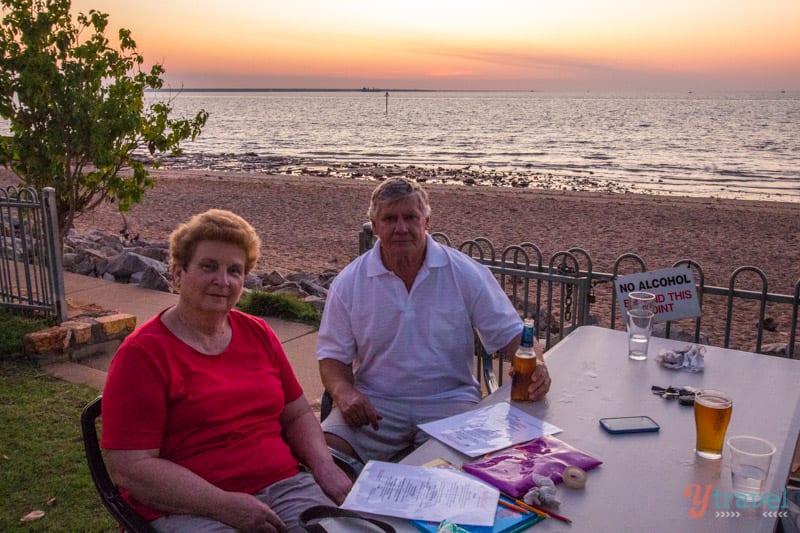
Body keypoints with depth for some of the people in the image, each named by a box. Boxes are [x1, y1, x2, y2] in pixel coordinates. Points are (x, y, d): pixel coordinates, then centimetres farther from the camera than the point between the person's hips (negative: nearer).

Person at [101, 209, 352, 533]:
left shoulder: (258, 333, 10)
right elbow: (130, 468, -12)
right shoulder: (142, 353, -7)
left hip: (284, 485, 5)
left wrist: (325, 469, -3)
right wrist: (225, 505, -18)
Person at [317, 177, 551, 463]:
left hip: (450, 400, 0)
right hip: (375, 403, 1)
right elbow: (333, 356, 4)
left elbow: (509, 332, 2)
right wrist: (345, 393, -18)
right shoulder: (348, 283, 1)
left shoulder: (466, 273, -1)